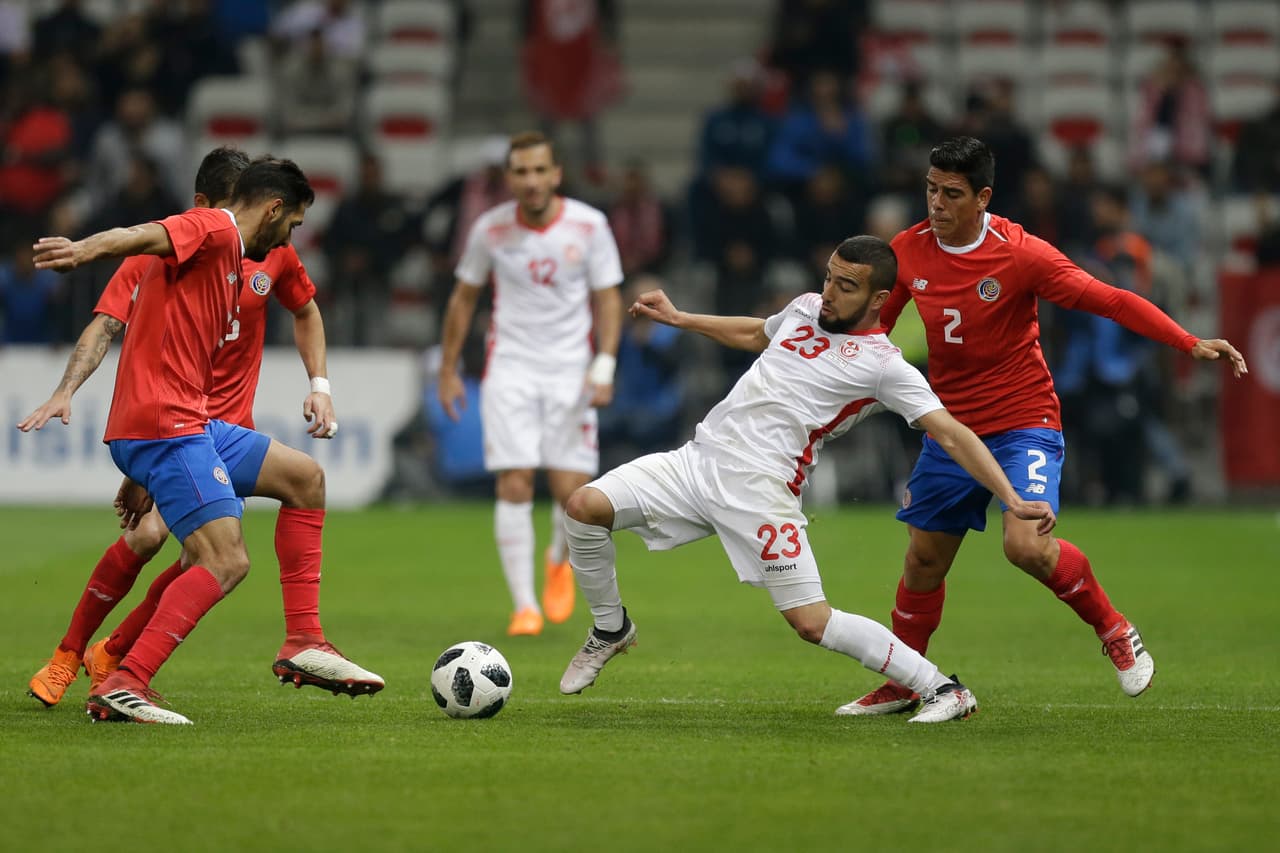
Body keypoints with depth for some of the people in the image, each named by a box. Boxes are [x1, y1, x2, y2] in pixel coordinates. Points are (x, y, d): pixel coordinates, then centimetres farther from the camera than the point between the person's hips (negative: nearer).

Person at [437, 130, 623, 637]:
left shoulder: (589, 226, -5)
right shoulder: (490, 229, -3)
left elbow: (608, 297, 1)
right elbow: (464, 297, 9)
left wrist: (604, 366, -11)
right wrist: (448, 370, 9)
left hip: (570, 370, 0)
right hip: (510, 367, 0)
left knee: (571, 490, -6)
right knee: (514, 485, -11)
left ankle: (560, 560, 29)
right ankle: (524, 605, -2)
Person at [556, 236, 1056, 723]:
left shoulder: (884, 365, -6)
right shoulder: (806, 308, 15)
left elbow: (951, 433, -11)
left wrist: (1013, 500, -21)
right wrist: (677, 319, 40)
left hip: (761, 491, -6)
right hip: (699, 458, 6)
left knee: (812, 622, -14)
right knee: (585, 506, -9)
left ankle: (943, 690, -1)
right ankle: (611, 630, 16)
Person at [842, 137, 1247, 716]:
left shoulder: (1020, 254, -17)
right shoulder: (908, 251, -2)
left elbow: (1109, 301, -19)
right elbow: (871, 324, 15)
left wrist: (1191, 344, -27)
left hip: (1022, 423, -5)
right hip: (951, 425, 5)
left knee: (1026, 546, -25)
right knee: (924, 559, 9)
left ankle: (1114, 630, -1)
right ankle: (901, 686, 28)